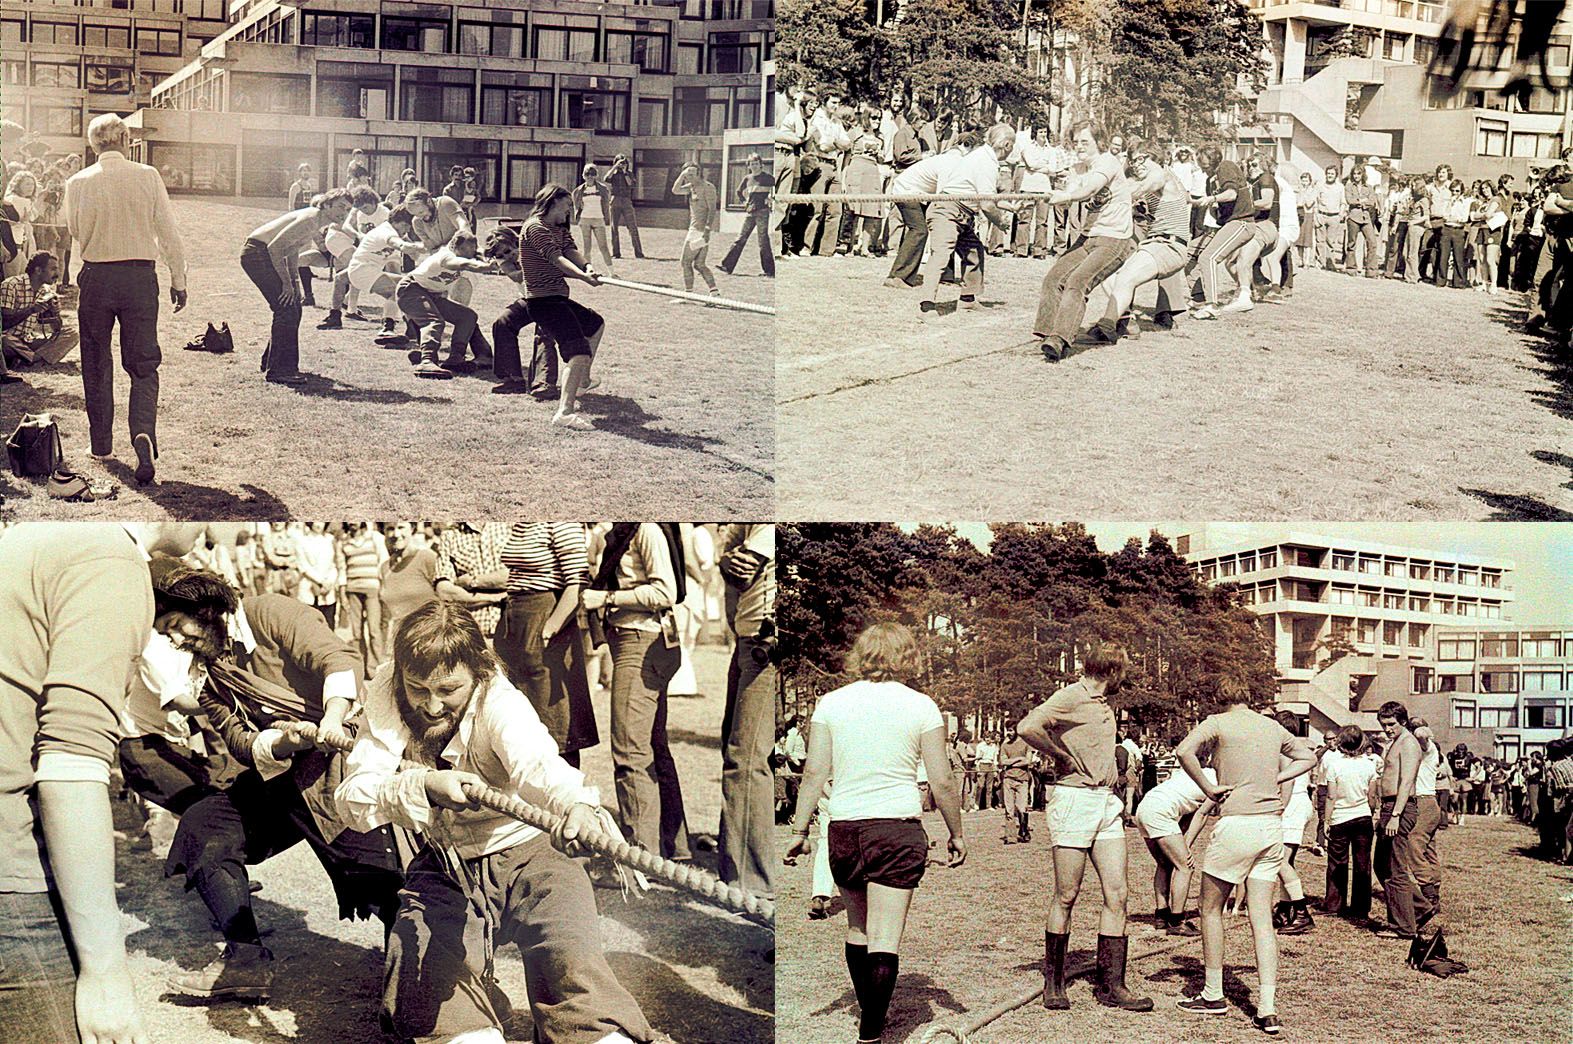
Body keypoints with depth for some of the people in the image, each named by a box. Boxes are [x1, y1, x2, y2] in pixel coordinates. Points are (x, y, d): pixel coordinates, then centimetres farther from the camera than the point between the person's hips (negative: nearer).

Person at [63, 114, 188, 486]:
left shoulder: (78, 182, -5)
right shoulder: (148, 176, -6)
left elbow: (75, 230, 9)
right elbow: (168, 231, -4)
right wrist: (178, 279, 4)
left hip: (96, 277, 0)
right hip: (140, 277, 0)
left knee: (96, 364, 15)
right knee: (143, 364, 4)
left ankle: (102, 444, 21)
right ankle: (144, 433, -21)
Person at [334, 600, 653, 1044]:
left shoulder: (499, 703, -24)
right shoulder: (387, 696, -12)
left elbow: (535, 761, -47)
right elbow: (352, 797, -20)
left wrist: (578, 805, -70)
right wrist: (423, 785, -39)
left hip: (525, 854, -3)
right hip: (443, 866, 4)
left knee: (568, 958, -30)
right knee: (416, 987, -21)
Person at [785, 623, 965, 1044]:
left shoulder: (831, 702, 4)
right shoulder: (920, 706, -1)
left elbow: (815, 772, 2)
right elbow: (942, 782, 0)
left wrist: (799, 828, 9)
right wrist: (956, 834, 11)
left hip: (843, 827, 3)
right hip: (898, 827, -3)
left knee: (858, 928, 19)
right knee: (885, 940, -4)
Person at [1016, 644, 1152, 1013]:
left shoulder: (1104, 705, 19)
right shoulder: (1071, 697, -8)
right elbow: (1027, 728, -23)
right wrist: (1063, 757, -10)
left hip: (1107, 803, 8)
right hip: (1074, 800, -8)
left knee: (1116, 895, 1)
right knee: (1066, 897, -1)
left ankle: (1111, 984, 5)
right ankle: (1053, 982, 10)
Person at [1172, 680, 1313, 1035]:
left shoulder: (1219, 722, -3)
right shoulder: (1273, 727, 13)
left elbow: (1184, 751, -20)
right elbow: (1308, 758, 27)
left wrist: (1208, 788, -9)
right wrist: (1275, 779, 16)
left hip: (1236, 823, -5)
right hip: (1272, 825, 5)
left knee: (1211, 908, 12)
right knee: (1262, 916, 4)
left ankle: (1213, 995, 18)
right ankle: (1268, 1009, -3)